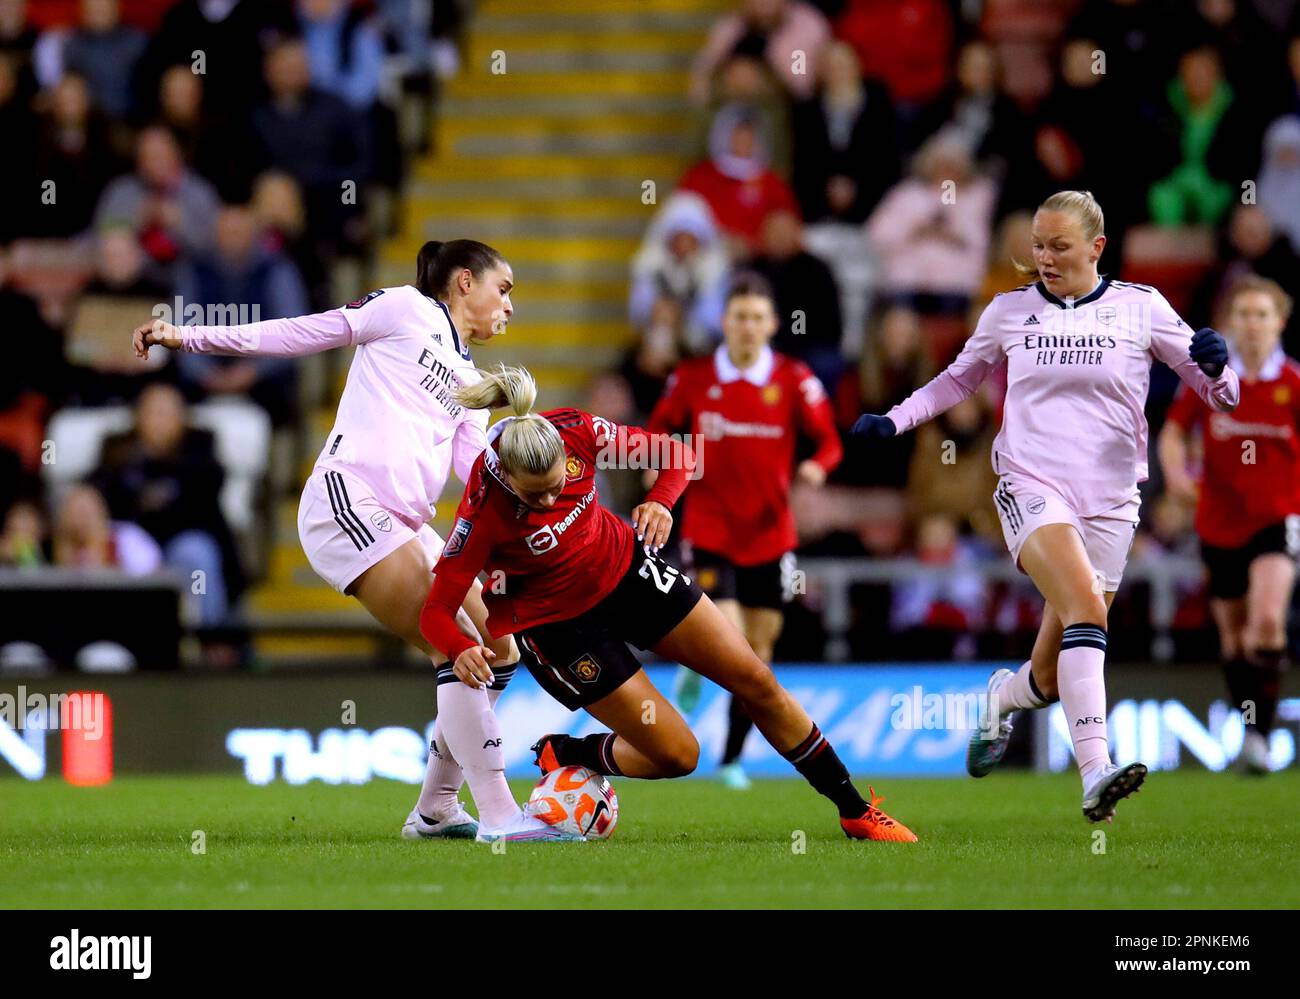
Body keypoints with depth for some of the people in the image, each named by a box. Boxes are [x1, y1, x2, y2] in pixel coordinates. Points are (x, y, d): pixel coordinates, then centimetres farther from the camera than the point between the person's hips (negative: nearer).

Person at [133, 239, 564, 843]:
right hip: (347, 496, -9)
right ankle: (498, 816, -18)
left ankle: (435, 810, 17)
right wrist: (190, 337, -4)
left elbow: (478, 468, 13)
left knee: (498, 653, 6)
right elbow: (302, 334, 3)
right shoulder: (407, 309, 6)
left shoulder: (469, 383, 27)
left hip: (404, 524, 9)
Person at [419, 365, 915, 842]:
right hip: (556, 621, -4)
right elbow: (436, 610, -27)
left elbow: (677, 454, -8)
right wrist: (461, 650, -49)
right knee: (677, 754, -6)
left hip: (626, 569, 5)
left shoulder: (575, 431, -23)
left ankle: (854, 810, 21)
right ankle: (564, 756, 22)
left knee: (757, 682, 5)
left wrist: (660, 501, -29)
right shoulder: (483, 511, -33)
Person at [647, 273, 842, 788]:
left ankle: (732, 758, 23)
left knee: (758, 650, 7)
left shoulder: (795, 380, -3)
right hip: (709, 529, -2)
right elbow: (659, 430, 9)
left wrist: (816, 465, -23)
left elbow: (829, 441, -1)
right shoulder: (693, 378, -3)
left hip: (769, 534, 2)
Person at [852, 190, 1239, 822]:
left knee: (1051, 677, 2)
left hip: (1109, 503, 1)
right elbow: (960, 378, 25)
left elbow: (1217, 393, 7)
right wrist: (894, 420, 12)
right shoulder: (1010, 311, 8)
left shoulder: (1140, 308, 4)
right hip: (1031, 486, -1)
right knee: (1085, 605, -30)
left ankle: (1002, 697, 40)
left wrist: (1215, 365, -16)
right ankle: (1095, 773, -40)